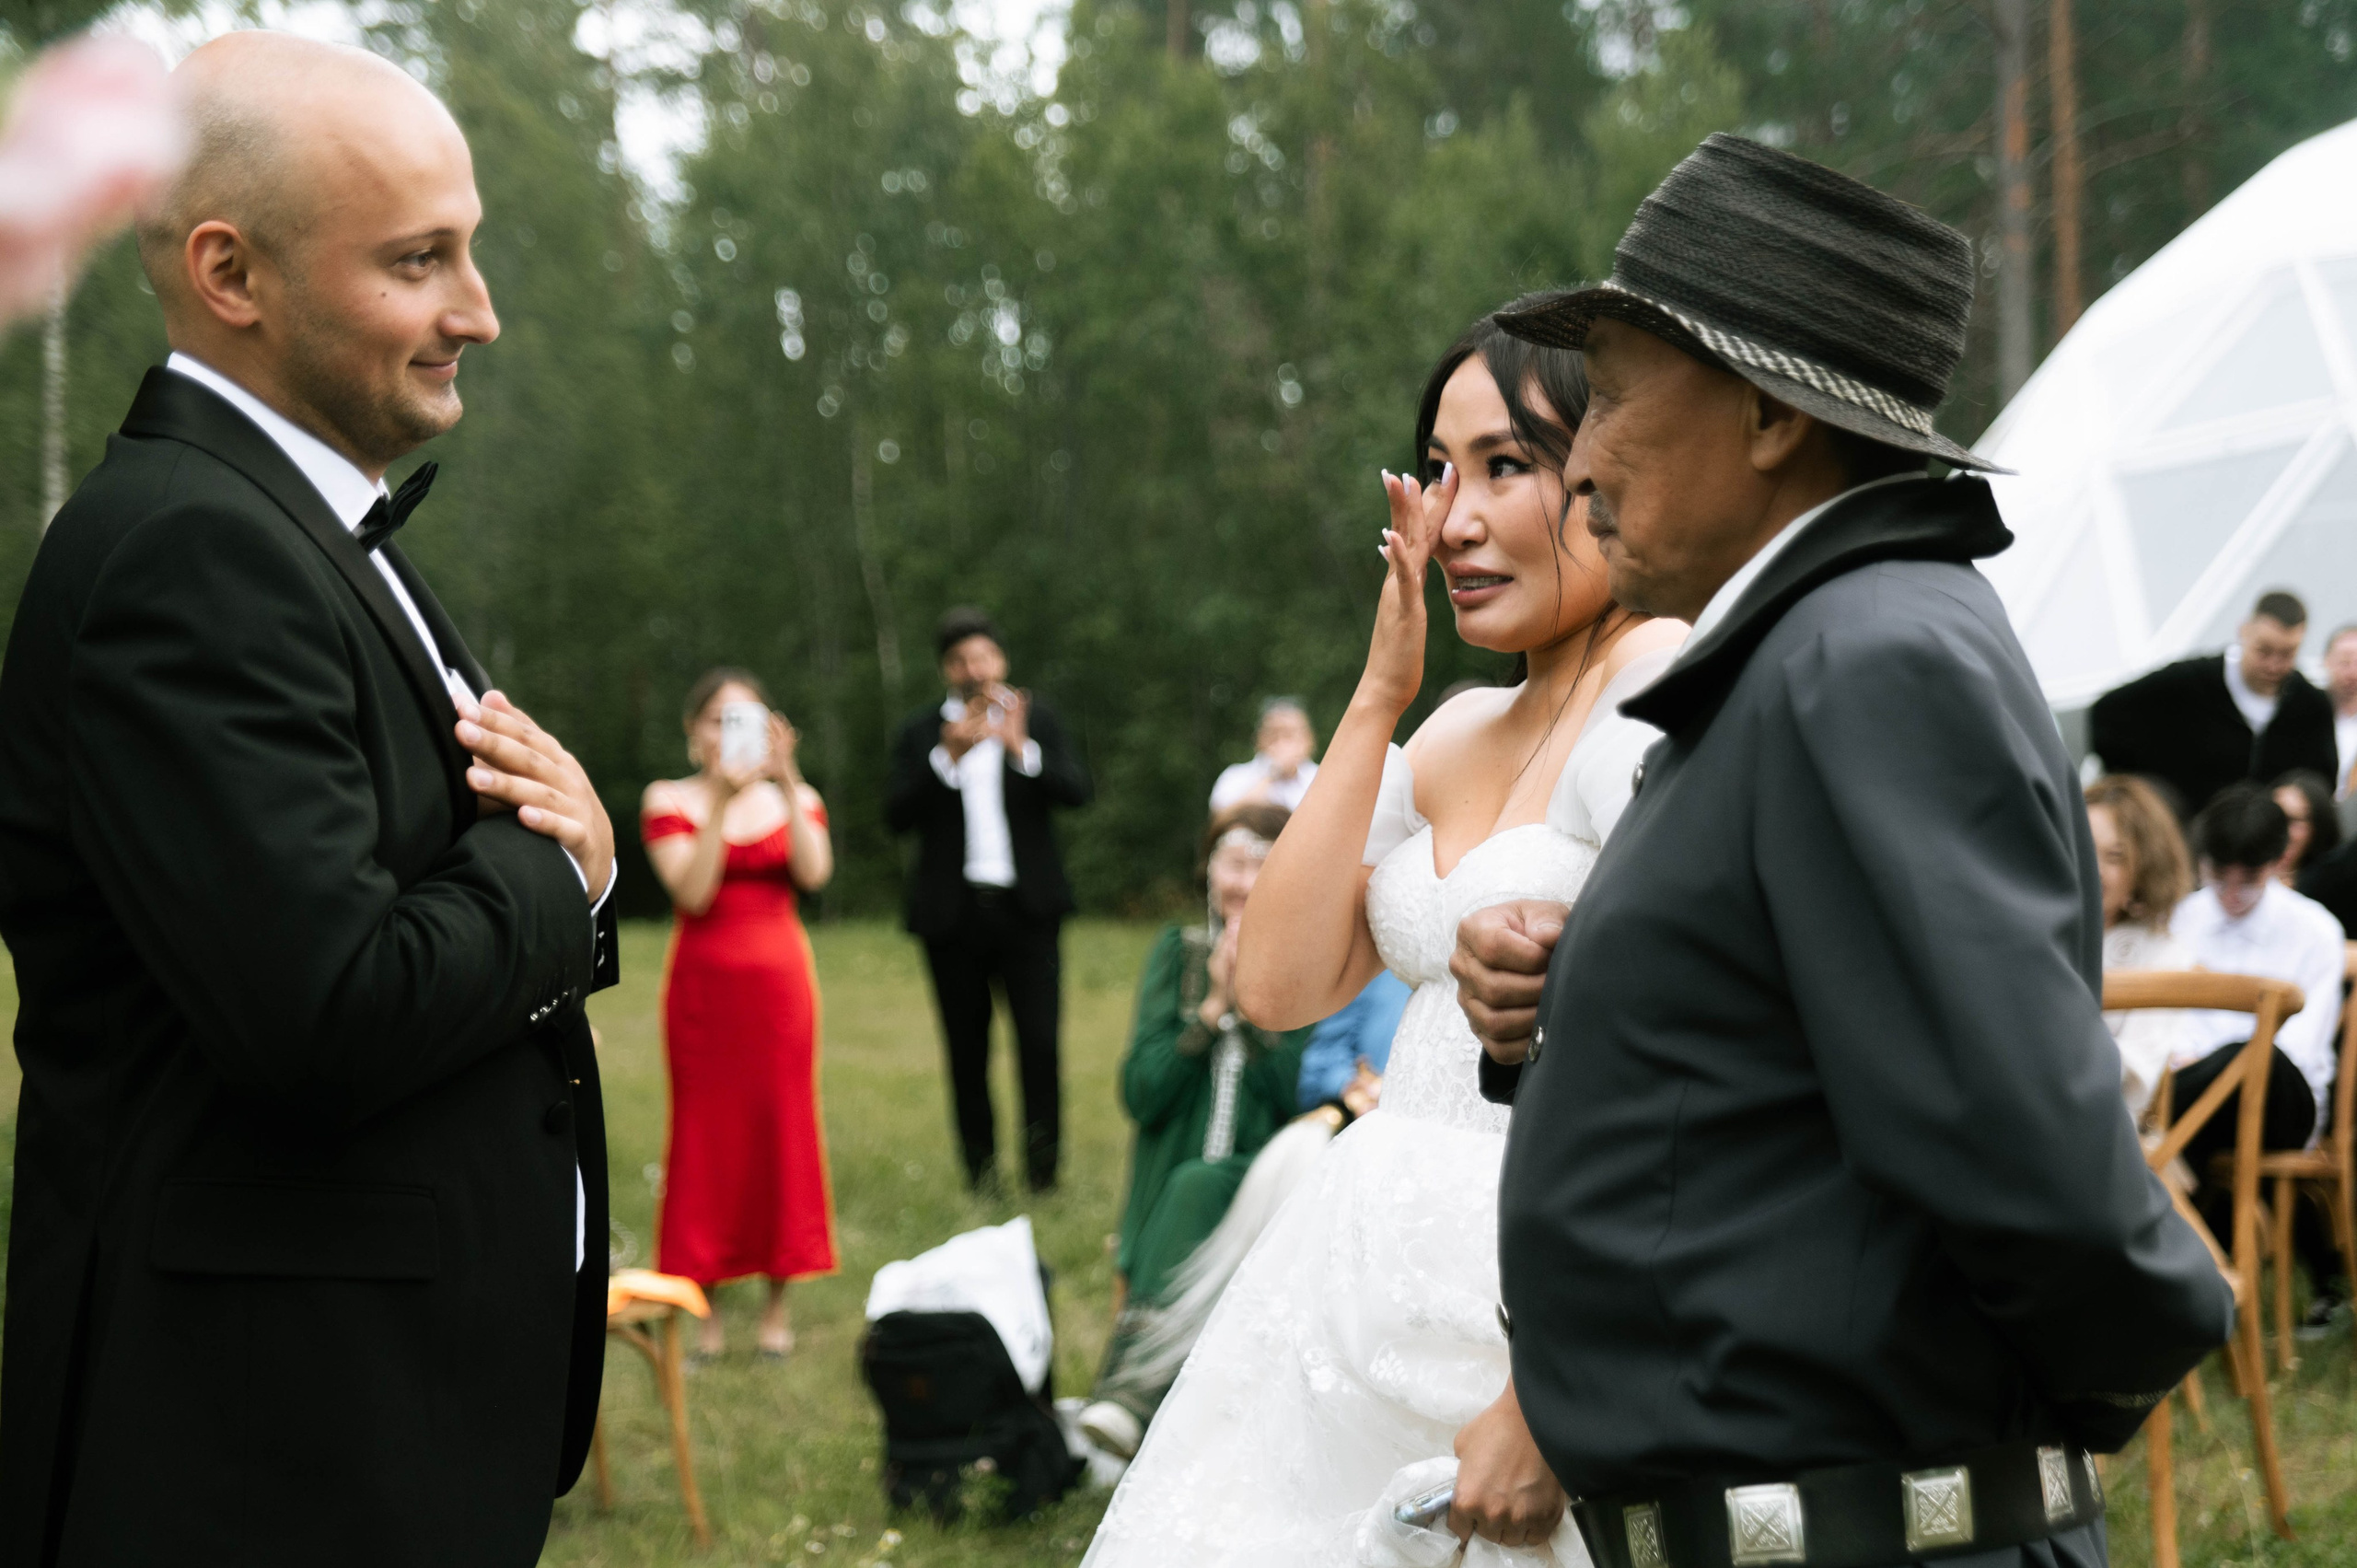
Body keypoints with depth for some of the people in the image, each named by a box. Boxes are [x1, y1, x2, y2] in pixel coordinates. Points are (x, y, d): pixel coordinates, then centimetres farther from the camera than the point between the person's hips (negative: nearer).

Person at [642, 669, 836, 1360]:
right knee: (705, 1133, 0)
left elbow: (814, 873, -10)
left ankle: (778, 1303, 10)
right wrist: (721, 797, -17)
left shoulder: (795, 799, 9)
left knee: (781, 1127, 2)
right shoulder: (670, 801, 2)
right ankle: (708, 1308, 7)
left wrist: (786, 782, -17)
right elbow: (692, 891, -13)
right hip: (704, 983, -1)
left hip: (778, 981, 2)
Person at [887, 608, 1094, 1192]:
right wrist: (949, 754, -19)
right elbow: (896, 814, -7)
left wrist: (1020, 748, -21)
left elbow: (1076, 789, -5)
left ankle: (1043, 1164, 1)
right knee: (966, 1052, 4)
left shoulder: (1036, 720, 8)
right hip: (953, 913, 1)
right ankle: (982, 1174, 12)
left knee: (1040, 1041, -10)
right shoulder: (921, 734, 6)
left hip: (1027, 907, -1)